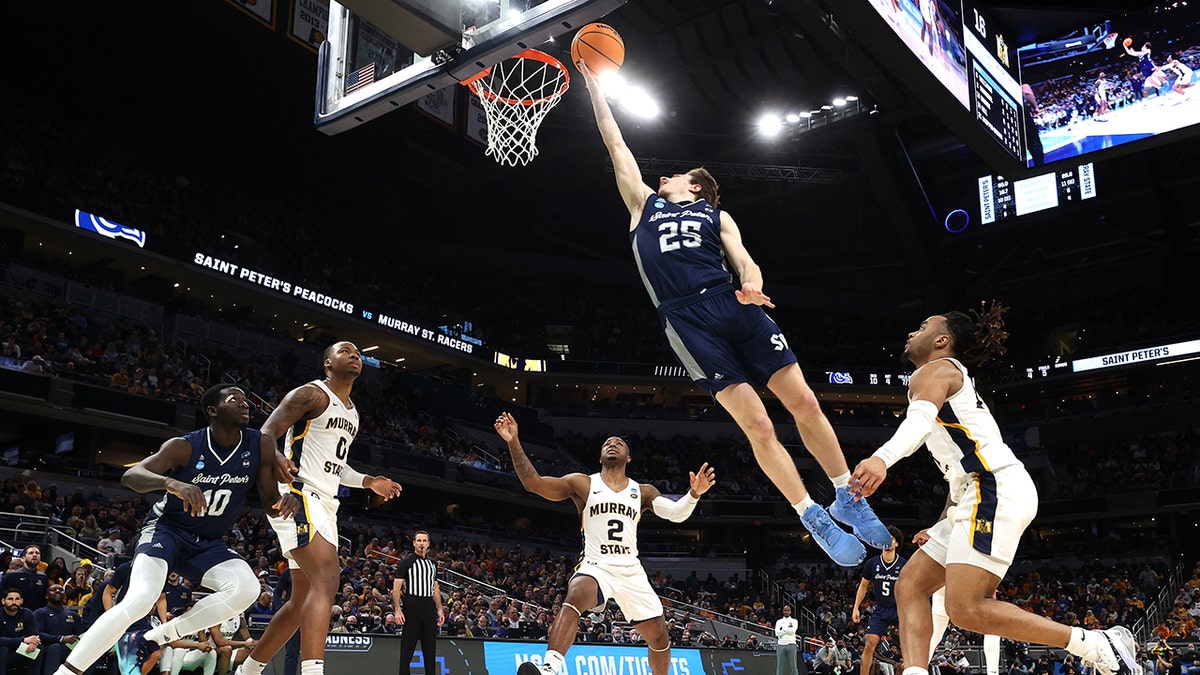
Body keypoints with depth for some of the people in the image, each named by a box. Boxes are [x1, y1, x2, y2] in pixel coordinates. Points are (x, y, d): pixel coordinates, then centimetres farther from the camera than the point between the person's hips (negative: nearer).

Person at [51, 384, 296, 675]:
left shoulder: (260, 447, -9)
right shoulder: (185, 447, -17)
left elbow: (271, 501, 0)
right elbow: (130, 476, -27)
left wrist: (285, 502, -26)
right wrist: (170, 482, -49)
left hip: (209, 543, 4)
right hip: (167, 528, -4)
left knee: (246, 589, -24)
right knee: (140, 598, -30)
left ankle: (147, 641, -12)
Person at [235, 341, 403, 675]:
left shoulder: (352, 412, 22)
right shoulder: (312, 394, -4)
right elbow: (266, 434, -12)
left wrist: (368, 481, 18)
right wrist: (276, 459, -34)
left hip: (325, 505, 10)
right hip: (299, 495, -9)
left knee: (302, 598, 14)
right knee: (327, 580, -26)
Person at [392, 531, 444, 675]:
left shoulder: (432, 563, 17)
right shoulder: (407, 561, -1)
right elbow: (396, 587, -6)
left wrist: (439, 609, 13)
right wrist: (397, 610, -15)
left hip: (429, 607, 5)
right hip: (412, 606, -5)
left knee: (430, 646, 7)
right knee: (408, 647, -3)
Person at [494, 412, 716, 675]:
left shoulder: (643, 492, 10)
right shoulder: (583, 484, 2)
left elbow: (676, 514, -5)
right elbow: (533, 482, -7)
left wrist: (693, 494, -26)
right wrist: (514, 443, -19)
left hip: (631, 572, 4)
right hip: (595, 567, -4)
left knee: (659, 637, 7)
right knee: (575, 597, -37)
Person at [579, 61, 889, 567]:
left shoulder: (716, 214, 24)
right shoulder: (645, 204, 26)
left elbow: (743, 260, 9)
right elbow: (615, 143, 29)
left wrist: (752, 285, -14)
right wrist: (593, 84, 31)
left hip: (732, 305, 1)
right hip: (687, 321, -1)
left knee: (804, 402, -5)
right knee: (757, 425, -9)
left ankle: (847, 498, 13)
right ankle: (814, 519, 2)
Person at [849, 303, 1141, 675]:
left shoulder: (934, 370, 0)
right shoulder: (956, 379, 31)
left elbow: (921, 419, -23)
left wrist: (883, 457, -43)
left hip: (996, 489, -10)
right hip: (987, 494, 10)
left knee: (966, 609, -17)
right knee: (909, 585, 5)